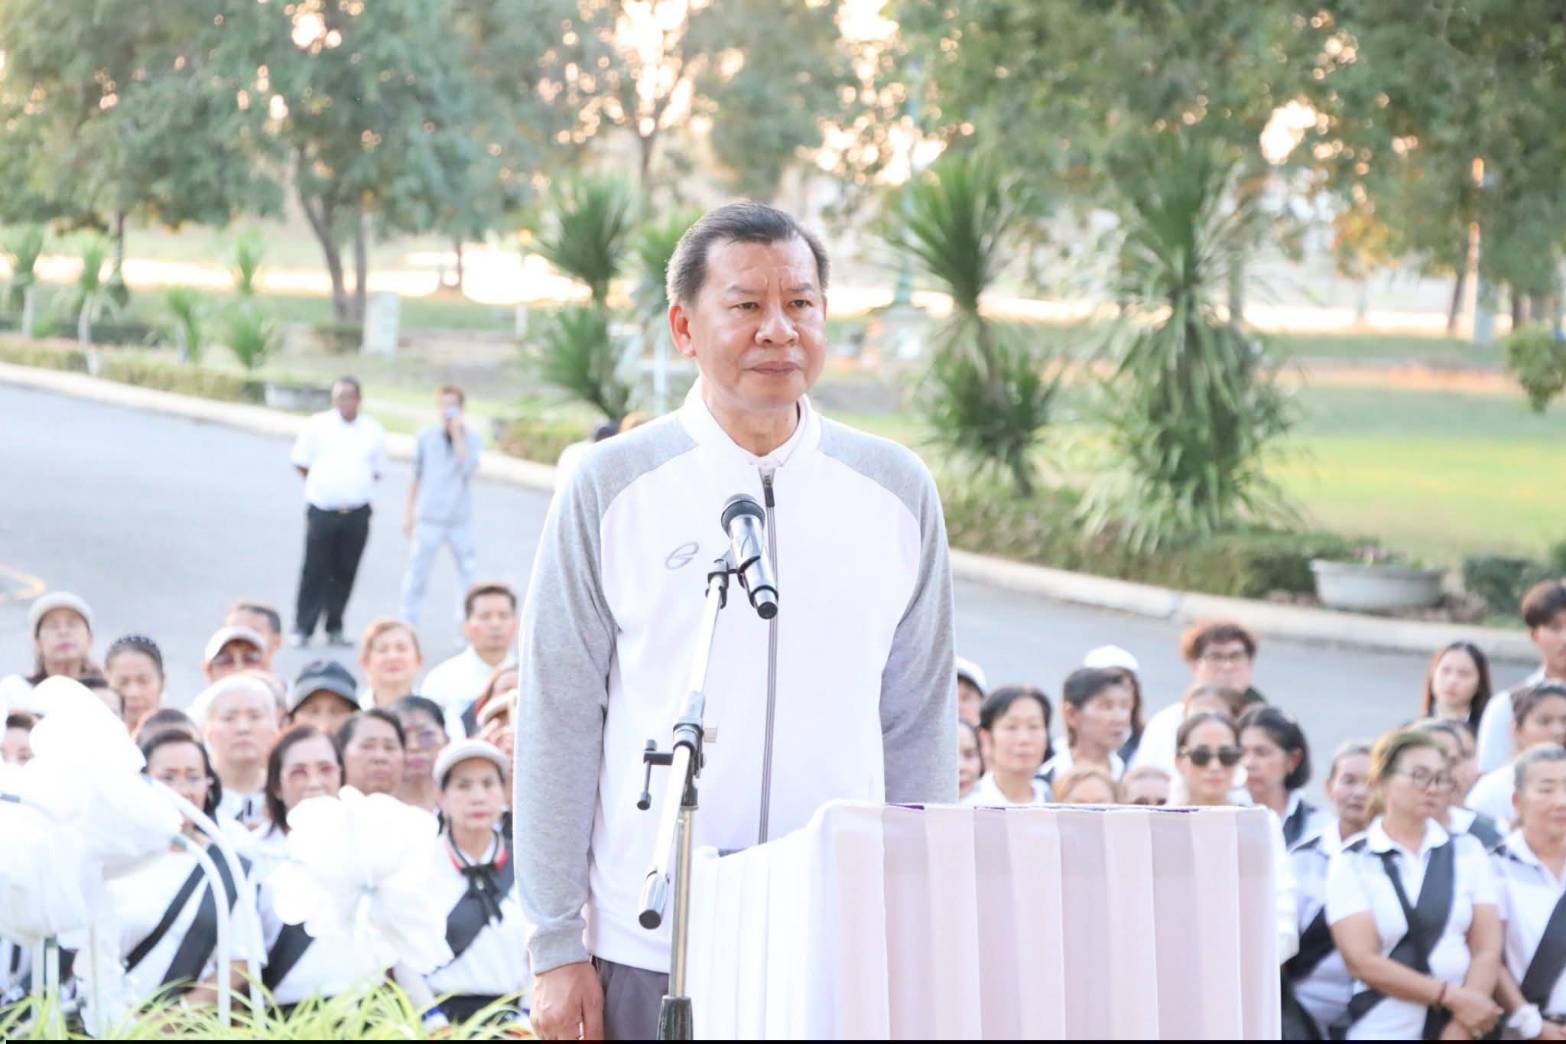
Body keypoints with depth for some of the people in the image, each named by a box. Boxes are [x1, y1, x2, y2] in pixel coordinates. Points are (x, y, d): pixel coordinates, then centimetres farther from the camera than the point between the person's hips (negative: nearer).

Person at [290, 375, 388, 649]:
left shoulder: (373, 431, 5)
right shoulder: (318, 426, 0)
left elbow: (377, 471, 14)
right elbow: (301, 464, 7)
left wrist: (355, 489, 6)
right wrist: (323, 486, 6)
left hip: (357, 512, 2)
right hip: (322, 510, -2)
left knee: (345, 572, 6)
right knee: (314, 571, -2)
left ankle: (335, 628, 17)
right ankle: (303, 629, 5)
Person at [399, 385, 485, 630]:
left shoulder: (471, 438, 1)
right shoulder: (425, 437, 2)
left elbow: (468, 469, -15)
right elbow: (416, 476, 10)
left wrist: (457, 435, -15)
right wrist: (409, 512, 9)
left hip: (460, 519, 0)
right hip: (429, 518, 0)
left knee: (468, 573, 0)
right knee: (417, 574, 0)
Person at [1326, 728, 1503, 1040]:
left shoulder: (1468, 852, 8)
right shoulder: (1351, 863, 0)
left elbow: (1488, 951, 3)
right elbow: (1363, 962, -8)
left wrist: (1461, 1030, -10)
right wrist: (1450, 997, -13)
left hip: (1458, 1028, 2)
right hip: (1381, 1031, -2)